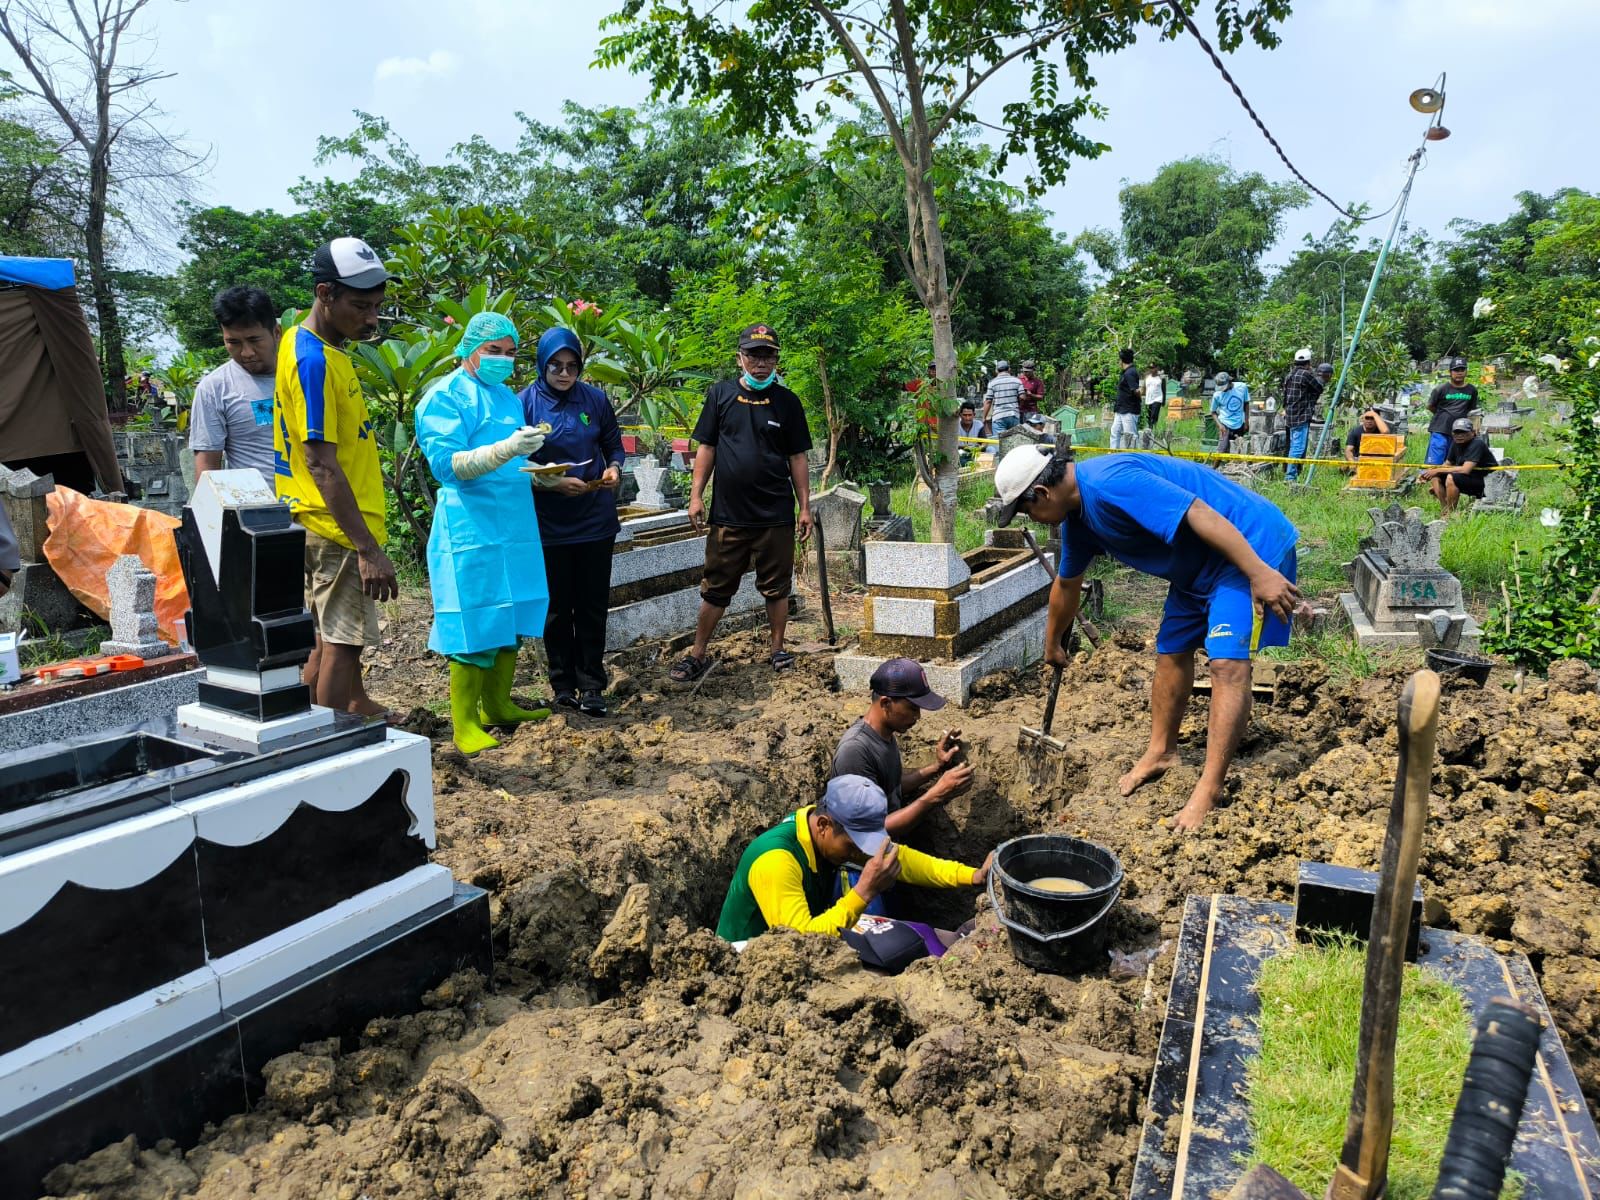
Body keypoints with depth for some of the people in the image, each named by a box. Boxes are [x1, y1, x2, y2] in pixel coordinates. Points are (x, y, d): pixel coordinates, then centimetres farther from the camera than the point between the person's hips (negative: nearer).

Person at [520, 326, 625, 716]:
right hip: (549, 523, -2)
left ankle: (591, 685, 17)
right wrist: (553, 483, -20)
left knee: (593, 605, 6)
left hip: (595, 519, 2)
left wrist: (614, 468, -9)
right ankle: (564, 684, 23)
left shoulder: (596, 399, 2)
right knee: (557, 606, 8)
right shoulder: (524, 403, -5)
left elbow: (614, 445, 12)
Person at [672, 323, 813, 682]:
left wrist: (805, 507, 2)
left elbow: (797, 458, 6)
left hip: (776, 516, 0)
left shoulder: (787, 401, 3)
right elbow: (706, 449, 7)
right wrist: (696, 495, 0)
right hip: (728, 514, 0)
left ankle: (777, 650, 24)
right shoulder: (720, 394, 4)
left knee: (777, 588, 9)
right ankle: (697, 656, 17)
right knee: (715, 589, 7)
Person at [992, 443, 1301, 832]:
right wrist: (1052, 646, 32)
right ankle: (1161, 752, 29)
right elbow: (1067, 584, 20)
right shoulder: (1077, 516, 5)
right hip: (1198, 568, 10)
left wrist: (1260, 574, -34)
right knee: (1171, 651, 14)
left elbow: (1199, 513, -33)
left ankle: (1209, 790, -18)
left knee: (1228, 662, -18)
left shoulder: (1110, 482, -28)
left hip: (1250, 546, -10)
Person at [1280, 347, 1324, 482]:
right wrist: (1314, 374, 14)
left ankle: (1292, 474, 22)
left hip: (1291, 416, 9)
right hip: (1302, 416, -9)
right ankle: (1290, 476, -13)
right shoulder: (1306, 374, -13)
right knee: (1299, 447, -10)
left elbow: (1285, 395, 17)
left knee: (1294, 446, 16)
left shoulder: (1289, 375, 12)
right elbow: (1319, 388, -1)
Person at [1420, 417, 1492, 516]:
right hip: (1467, 480, 9)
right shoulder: (1456, 443, 4)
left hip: (1485, 482, -8)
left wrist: (1438, 470, -24)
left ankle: (1450, 514, -20)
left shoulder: (1477, 444, -20)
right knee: (1435, 477, -4)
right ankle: (1444, 511, -8)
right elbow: (1447, 464, 9)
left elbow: (1465, 470, -29)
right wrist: (1428, 472, -9)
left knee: (1451, 477, -30)